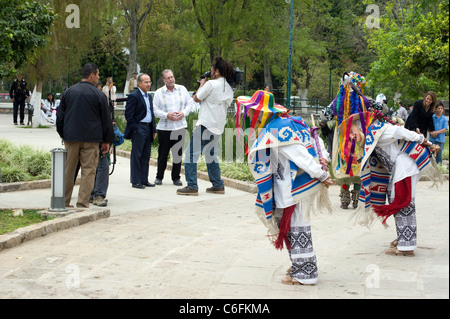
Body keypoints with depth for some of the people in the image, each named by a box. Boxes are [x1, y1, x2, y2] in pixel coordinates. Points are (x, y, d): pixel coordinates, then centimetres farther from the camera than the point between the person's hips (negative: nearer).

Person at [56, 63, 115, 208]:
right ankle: (82, 204, -5)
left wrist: (64, 136, 21)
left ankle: (64, 202, 17)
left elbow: (60, 116, 12)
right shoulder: (98, 95, -5)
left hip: (71, 137, 4)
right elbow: (106, 119, -2)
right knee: (88, 171, 0)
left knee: (68, 170, 11)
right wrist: (107, 140, 6)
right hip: (91, 139, -4)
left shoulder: (68, 92, 8)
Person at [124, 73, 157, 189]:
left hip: (148, 129, 8)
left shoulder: (149, 96, 16)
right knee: (136, 155, -3)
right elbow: (128, 115, -13)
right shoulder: (134, 96, -9)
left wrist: (154, 129, 15)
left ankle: (144, 180, 17)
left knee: (146, 155, 10)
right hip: (138, 129, -8)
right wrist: (134, 129, -15)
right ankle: (135, 181, 2)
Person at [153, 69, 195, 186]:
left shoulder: (182, 89, 8)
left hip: (180, 127, 1)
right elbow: (155, 109, 0)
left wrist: (183, 113, -7)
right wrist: (166, 115, -15)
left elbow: (190, 103, 10)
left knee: (178, 153, 3)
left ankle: (176, 178, 14)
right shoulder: (159, 92, 2)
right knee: (163, 153, 2)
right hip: (164, 127, -1)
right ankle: (159, 177, 16)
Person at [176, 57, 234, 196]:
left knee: (191, 154, -4)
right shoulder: (229, 89, 12)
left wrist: (202, 84, 13)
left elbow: (196, 98, -5)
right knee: (211, 155, 20)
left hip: (205, 125, -8)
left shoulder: (211, 84, -12)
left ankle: (192, 187, -9)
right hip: (218, 127, 8)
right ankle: (218, 186, 20)